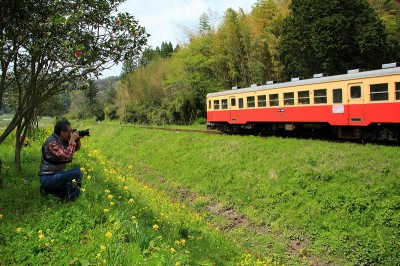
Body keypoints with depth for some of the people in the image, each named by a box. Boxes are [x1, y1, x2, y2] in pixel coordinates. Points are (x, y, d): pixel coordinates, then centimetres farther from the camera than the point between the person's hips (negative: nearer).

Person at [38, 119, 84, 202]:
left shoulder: (62, 140, 6)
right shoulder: (52, 142, -21)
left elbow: (76, 149, 19)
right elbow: (67, 156, -32)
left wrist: (77, 140, -2)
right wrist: (72, 140, -24)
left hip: (55, 175, 10)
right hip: (48, 178, -10)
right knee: (77, 172, -21)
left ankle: (47, 189, 16)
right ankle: (70, 200, -12)